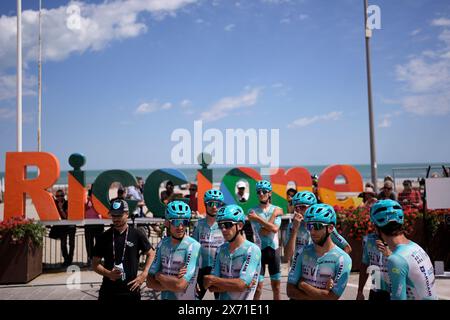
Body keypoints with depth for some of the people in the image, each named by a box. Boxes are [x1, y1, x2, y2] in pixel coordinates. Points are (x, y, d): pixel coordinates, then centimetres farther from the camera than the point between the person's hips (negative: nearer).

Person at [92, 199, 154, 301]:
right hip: (108, 291, 1)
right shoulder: (105, 237, 3)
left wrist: (143, 275, -3)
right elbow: (95, 263, 6)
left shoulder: (137, 235, 0)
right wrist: (108, 273, -13)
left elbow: (151, 254, 10)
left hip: (131, 290, -1)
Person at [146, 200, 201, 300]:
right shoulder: (163, 244, -3)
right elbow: (150, 282, -4)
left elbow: (180, 285, -25)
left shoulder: (193, 246, -20)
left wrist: (159, 276, -11)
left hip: (186, 297, -4)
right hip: (165, 297, 5)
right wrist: (172, 284, -20)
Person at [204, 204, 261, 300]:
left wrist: (213, 280, -10)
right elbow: (212, 287, 0)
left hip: (243, 298, -3)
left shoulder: (252, 250, -12)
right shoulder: (221, 250, 3)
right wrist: (235, 284, -14)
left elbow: (241, 284, -18)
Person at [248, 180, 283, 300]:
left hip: (274, 250, 2)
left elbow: (275, 229, -16)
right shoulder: (253, 211, -5)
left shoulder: (277, 209, 1)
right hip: (260, 250, -2)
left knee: (276, 286, 13)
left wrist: (258, 218, -19)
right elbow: (262, 232, -17)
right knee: (257, 287, -2)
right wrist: (274, 213, -16)